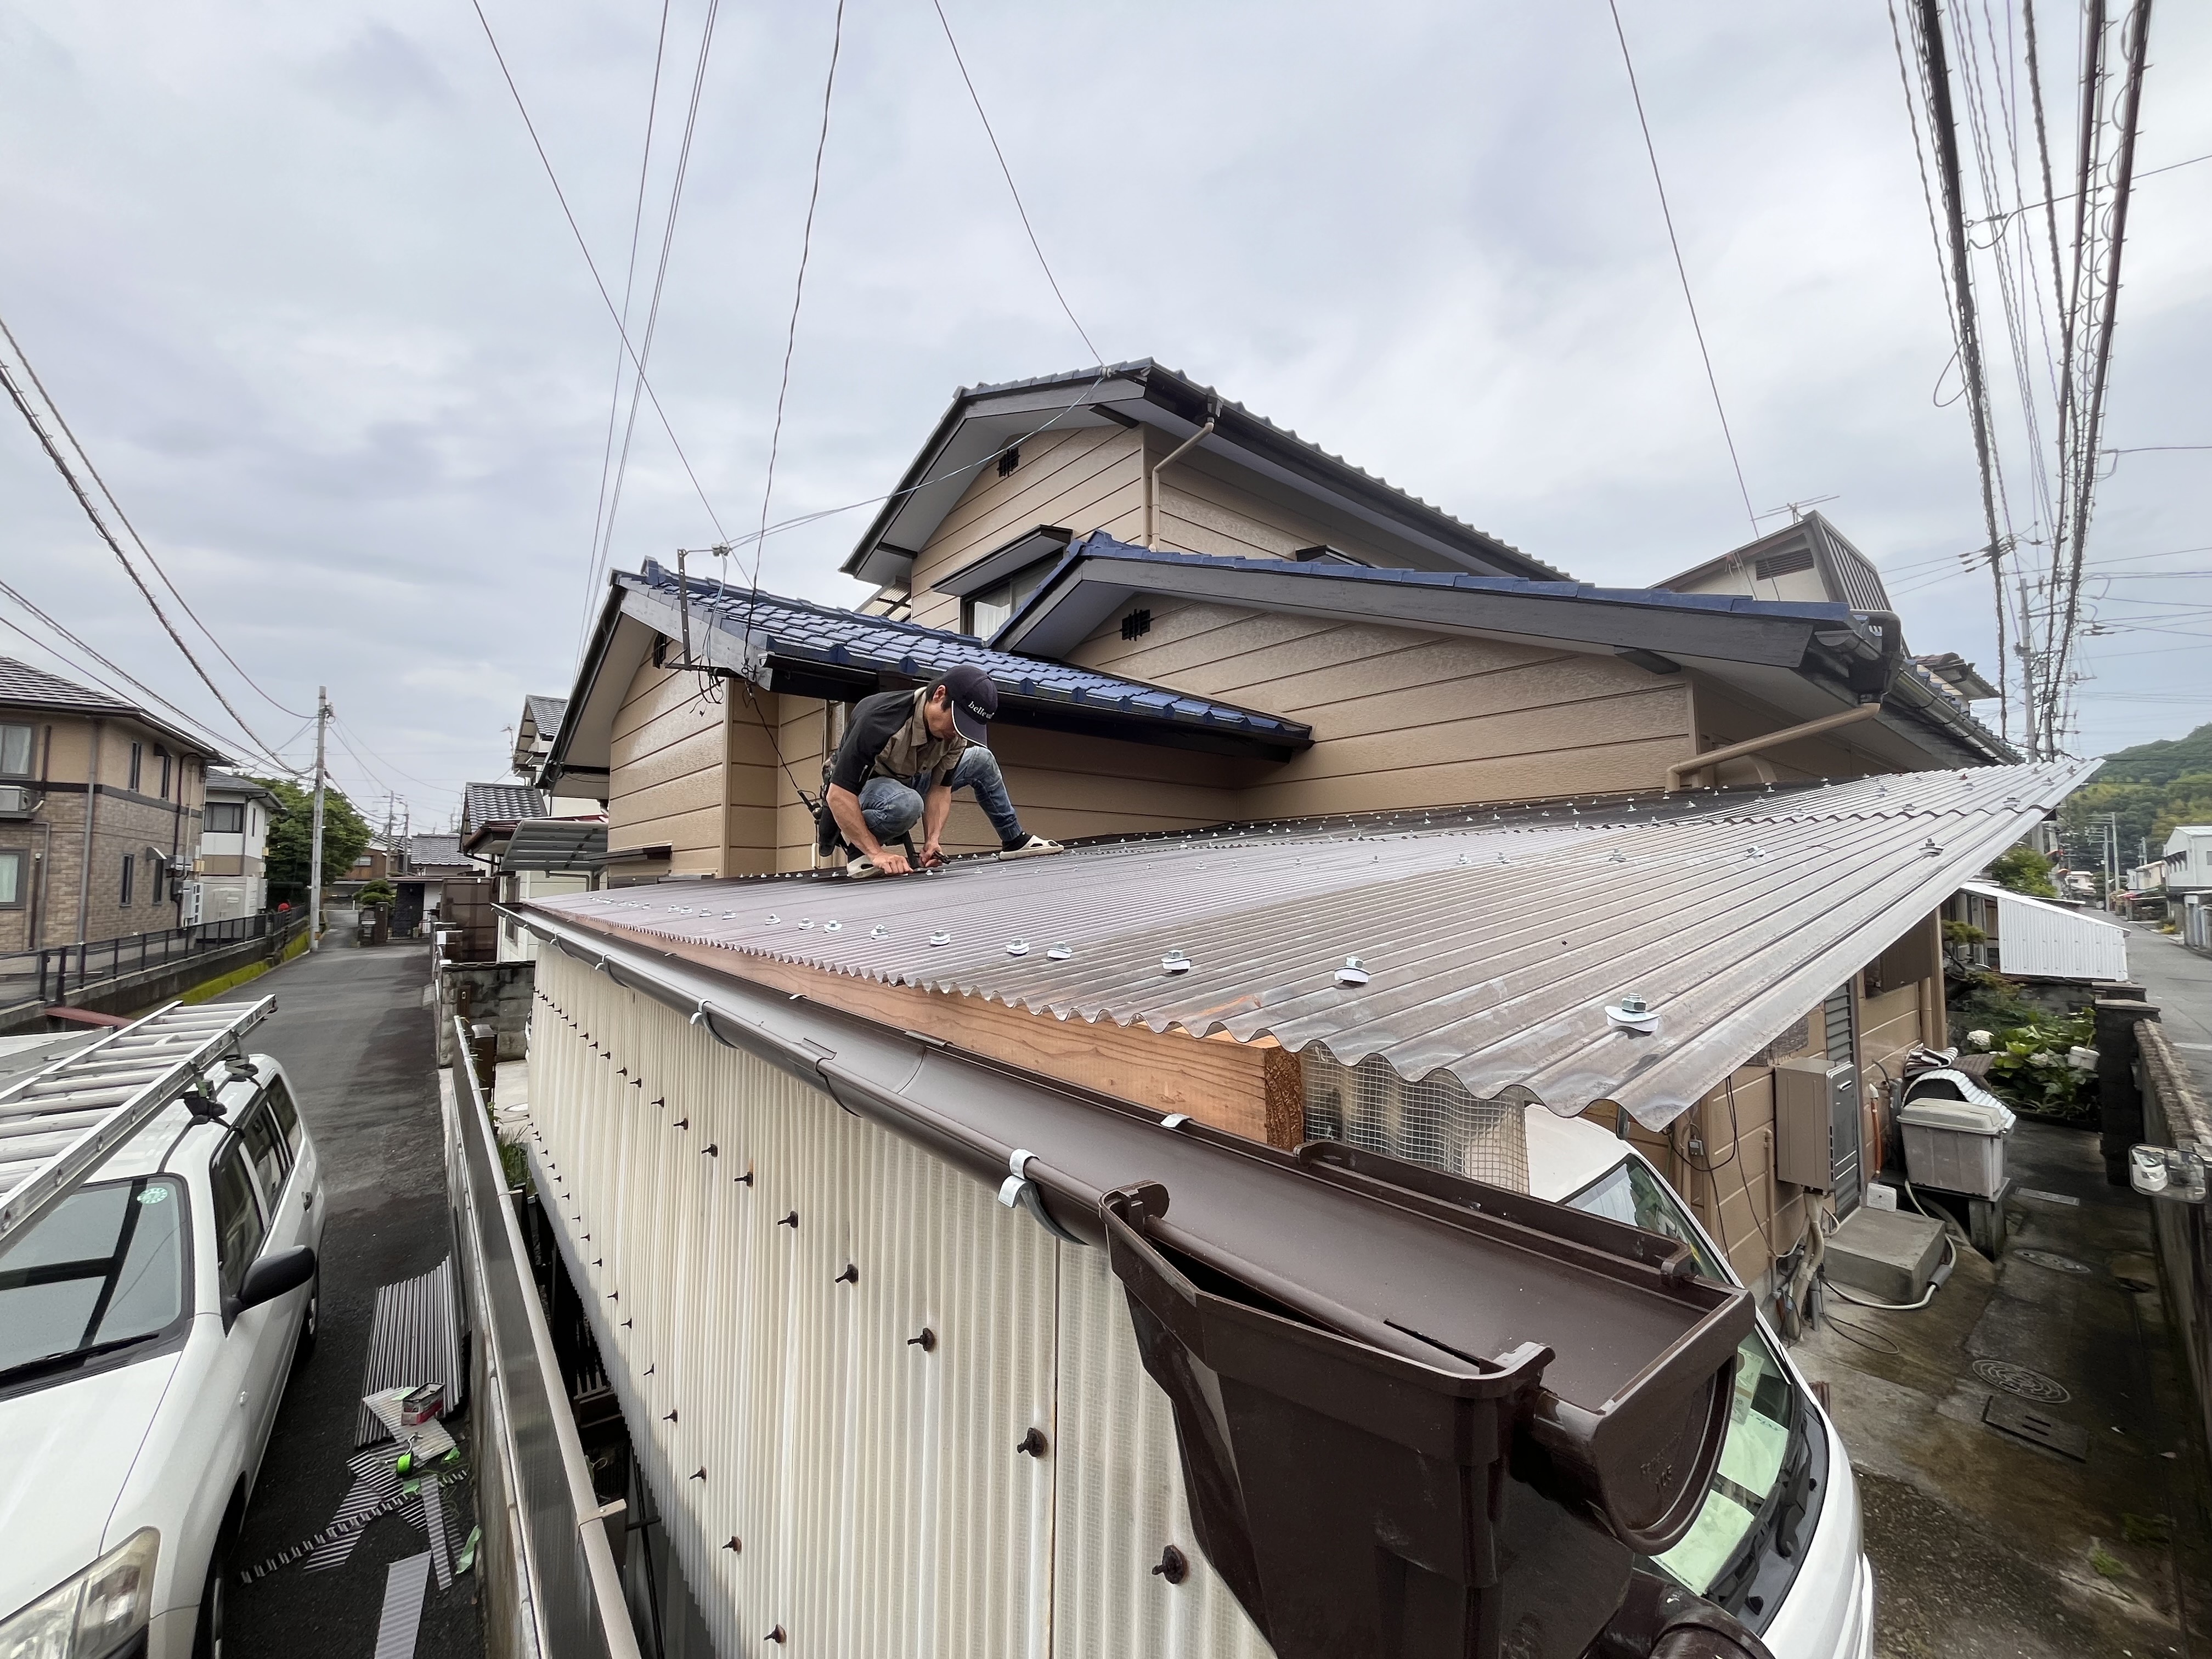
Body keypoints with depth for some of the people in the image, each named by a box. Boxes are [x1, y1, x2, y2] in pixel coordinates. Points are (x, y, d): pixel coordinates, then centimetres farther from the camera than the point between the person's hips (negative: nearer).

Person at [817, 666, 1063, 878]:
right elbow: (838, 796, -35)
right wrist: (876, 853, -37)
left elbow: (940, 789, -10)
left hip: (907, 782, 7)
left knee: (982, 760, 2)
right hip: (859, 788, -7)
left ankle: (1014, 840, 15)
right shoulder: (879, 719, -35)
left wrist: (932, 841, -25)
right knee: (906, 804, -41)